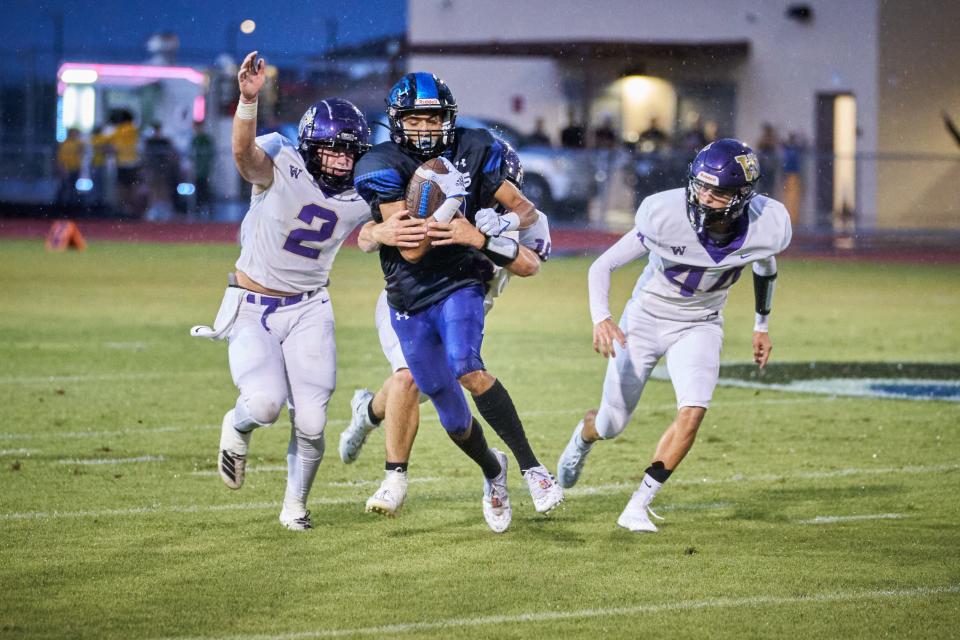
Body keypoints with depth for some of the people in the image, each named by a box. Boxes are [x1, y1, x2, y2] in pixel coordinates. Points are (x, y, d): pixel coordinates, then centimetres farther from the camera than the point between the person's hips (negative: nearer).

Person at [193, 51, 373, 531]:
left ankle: (295, 504, 25)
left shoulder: (362, 198, -4)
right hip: (251, 308, -4)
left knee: (310, 423, -3)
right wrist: (248, 99, -58)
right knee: (266, 404, -23)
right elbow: (245, 152, -40)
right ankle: (238, 426, 16)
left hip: (309, 311, 4)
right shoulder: (281, 168, -19)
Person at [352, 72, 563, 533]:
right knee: (453, 415, 9)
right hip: (409, 299, 1)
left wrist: (507, 223, -19)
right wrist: (447, 204, -30)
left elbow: (525, 208, 2)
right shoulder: (384, 167, -14)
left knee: (465, 366, -31)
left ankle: (530, 467, -27)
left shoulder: (472, 151, -7)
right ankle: (492, 472, 40)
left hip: (459, 283, -1)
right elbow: (410, 250, -20)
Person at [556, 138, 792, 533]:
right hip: (646, 319, -1)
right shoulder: (666, 216, -32)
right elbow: (602, 266, -23)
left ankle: (638, 507, -8)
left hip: (700, 326, 2)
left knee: (693, 412, -21)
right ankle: (584, 436, 49)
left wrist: (762, 326, 15)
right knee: (612, 424, 10)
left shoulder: (767, 228, -22)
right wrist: (601, 319, -40)